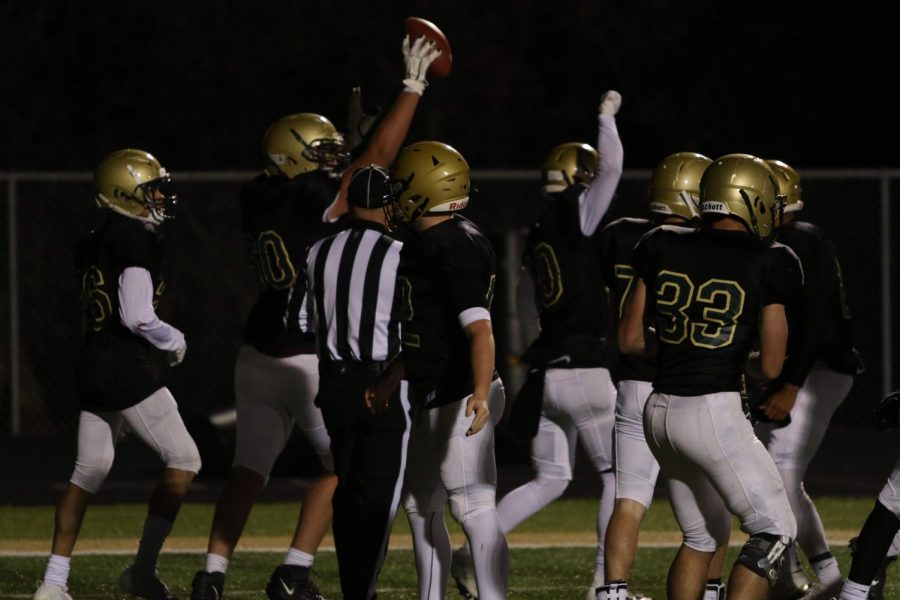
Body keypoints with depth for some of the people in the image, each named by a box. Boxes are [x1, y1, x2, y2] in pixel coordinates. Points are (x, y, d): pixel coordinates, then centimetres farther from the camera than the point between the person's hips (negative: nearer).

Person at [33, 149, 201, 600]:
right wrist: (174, 341, -2)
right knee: (183, 460, 1)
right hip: (130, 372, -8)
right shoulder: (138, 240, -14)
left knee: (88, 474, 13)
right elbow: (137, 317, -20)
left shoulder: (91, 244, 13)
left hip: (93, 371, 8)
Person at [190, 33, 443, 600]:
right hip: (312, 359, -6)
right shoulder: (316, 201, -15)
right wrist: (413, 86, -7)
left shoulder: (258, 201, 3)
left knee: (249, 468, 13)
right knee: (342, 464, 8)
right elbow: (379, 155, -12)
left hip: (260, 354, 6)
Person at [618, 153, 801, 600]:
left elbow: (629, 340, 9)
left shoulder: (662, 249, 6)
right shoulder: (767, 266, -6)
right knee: (774, 531, 3)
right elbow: (770, 368, -2)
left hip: (661, 411, 6)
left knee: (702, 536, 22)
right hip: (714, 412, -6)